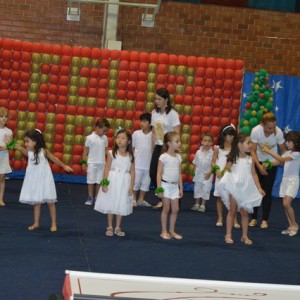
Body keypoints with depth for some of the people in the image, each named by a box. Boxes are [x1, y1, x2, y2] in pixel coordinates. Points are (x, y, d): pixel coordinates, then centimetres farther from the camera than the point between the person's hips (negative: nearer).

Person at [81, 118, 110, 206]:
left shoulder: (104, 138, 4)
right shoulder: (90, 138, -7)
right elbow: (85, 151, -2)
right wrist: (84, 162, -3)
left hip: (102, 163, 3)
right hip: (92, 163, -3)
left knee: (99, 182, 6)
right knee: (91, 181, 2)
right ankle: (90, 198, 11)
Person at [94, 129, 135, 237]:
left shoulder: (130, 156, -1)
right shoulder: (111, 153, -6)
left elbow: (132, 171, 1)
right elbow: (107, 168, -6)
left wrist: (131, 186, -3)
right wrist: (104, 183, -11)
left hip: (124, 183, 1)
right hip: (112, 181, -1)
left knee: (121, 206, 9)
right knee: (110, 205, 6)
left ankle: (118, 228, 21)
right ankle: (110, 227, 18)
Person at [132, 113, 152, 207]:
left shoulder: (153, 135, -3)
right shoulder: (136, 134, -3)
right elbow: (131, 148, 3)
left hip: (148, 165, 1)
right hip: (137, 164, -1)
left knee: (145, 183, 10)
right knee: (135, 182, 5)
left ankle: (141, 200, 22)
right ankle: (133, 199, 18)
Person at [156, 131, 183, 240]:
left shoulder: (178, 157, 7)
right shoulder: (163, 157, -11)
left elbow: (179, 174, 13)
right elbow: (159, 173, -11)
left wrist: (181, 188, 12)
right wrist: (159, 188, -14)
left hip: (175, 186, 5)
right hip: (166, 185, -5)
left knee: (175, 209, 6)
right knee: (166, 209, 2)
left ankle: (172, 231, 17)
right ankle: (164, 231, 12)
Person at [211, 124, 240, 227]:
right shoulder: (218, 148, 3)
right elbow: (213, 162, 6)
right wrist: (217, 169, -9)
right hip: (220, 175, 1)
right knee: (219, 198, 7)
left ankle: (235, 220, 0)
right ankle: (220, 219, 17)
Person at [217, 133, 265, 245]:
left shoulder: (250, 159, 4)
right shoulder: (233, 158, -6)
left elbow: (254, 174, 8)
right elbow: (227, 169, -2)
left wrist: (259, 188, 5)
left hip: (246, 189, 3)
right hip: (234, 188, -3)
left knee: (244, 212, 7)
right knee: (232, 211, 4)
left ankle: (244, 236, 16)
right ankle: (228, 235, 11)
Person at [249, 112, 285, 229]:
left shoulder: (278, 132, -25)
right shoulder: (256, 131, -26)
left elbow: (283, 151, -11)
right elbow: (252, 151, -17)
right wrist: (259, 166, -27)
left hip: (272, 163, 0)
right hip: (258, 162, 0)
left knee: (267, 191, 0)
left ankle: (265, 220, 10)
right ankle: (254, 218, 13)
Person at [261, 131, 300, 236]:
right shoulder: (287, 153, 11)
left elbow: (281, 159, -23)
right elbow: (279, 162, 7)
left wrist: (268, 151, -24)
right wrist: (268, 164, -11)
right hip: (285, 179, 8)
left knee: (286, 203, -16)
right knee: (285, 204, 4)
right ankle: (291, 226, 10)